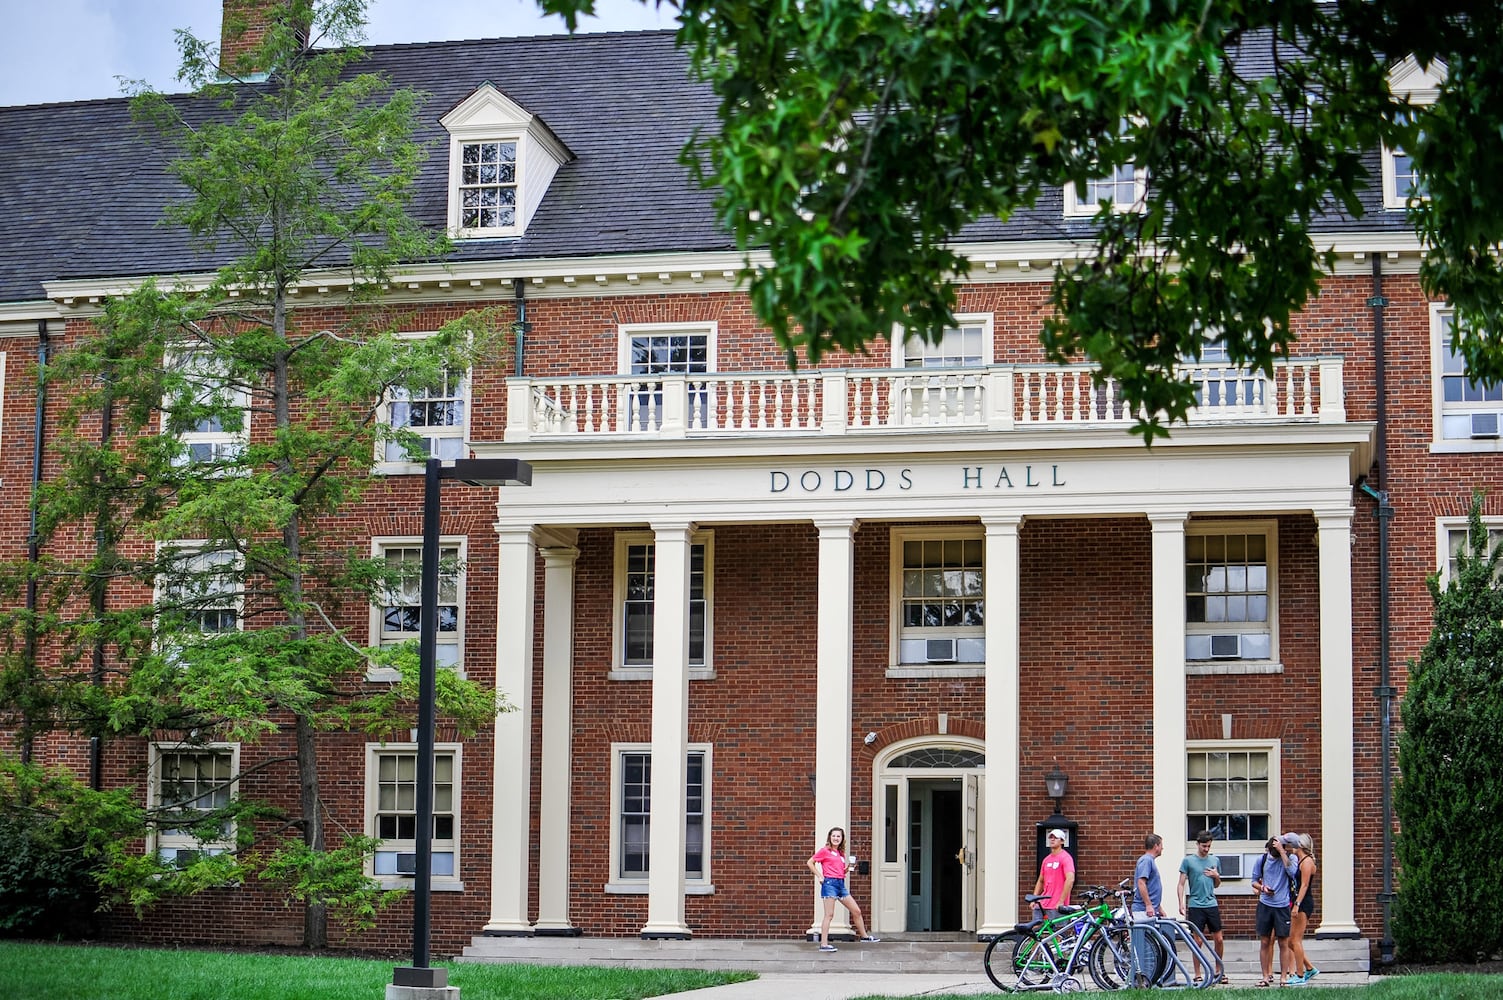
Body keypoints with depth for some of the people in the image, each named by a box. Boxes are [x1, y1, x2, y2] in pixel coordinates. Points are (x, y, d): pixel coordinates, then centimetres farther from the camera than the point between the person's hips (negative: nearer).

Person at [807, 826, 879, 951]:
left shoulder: (841, 853, 18)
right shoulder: (825, 851, -2)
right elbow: (810, 862, -4)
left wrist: (848, 865, 3)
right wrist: (819, 876, -8)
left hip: (841, 884, 7)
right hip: (829, 883, -7)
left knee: (856, 911, 11)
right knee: (829, 915, -10)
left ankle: (864, 935, 27)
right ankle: (824, 944, -9)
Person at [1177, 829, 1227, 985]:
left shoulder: (1215, 860, 11)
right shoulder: (1188, 861, -1)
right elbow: (1181, 884, 0)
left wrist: (1216, 876, -1)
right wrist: (1181, 903, -10)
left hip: (1212, 905, 3)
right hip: (1196, 906, -3)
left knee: (1219, 939, 3)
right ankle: (1198, 975, 7)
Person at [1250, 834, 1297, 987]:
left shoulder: (1289, 858, -1)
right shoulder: (1262, 860, 6)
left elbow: (1291, 870, -23)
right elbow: (1254, 881, 14)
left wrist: (1281, 851, -21)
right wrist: (1262, 888, -7)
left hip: (1282, 905, -2)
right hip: (1265, 905, 2)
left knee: (1283, 943, 1)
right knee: (1265, 942, 4)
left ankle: (1284, 977, 9)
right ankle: (1266, 976, 12)